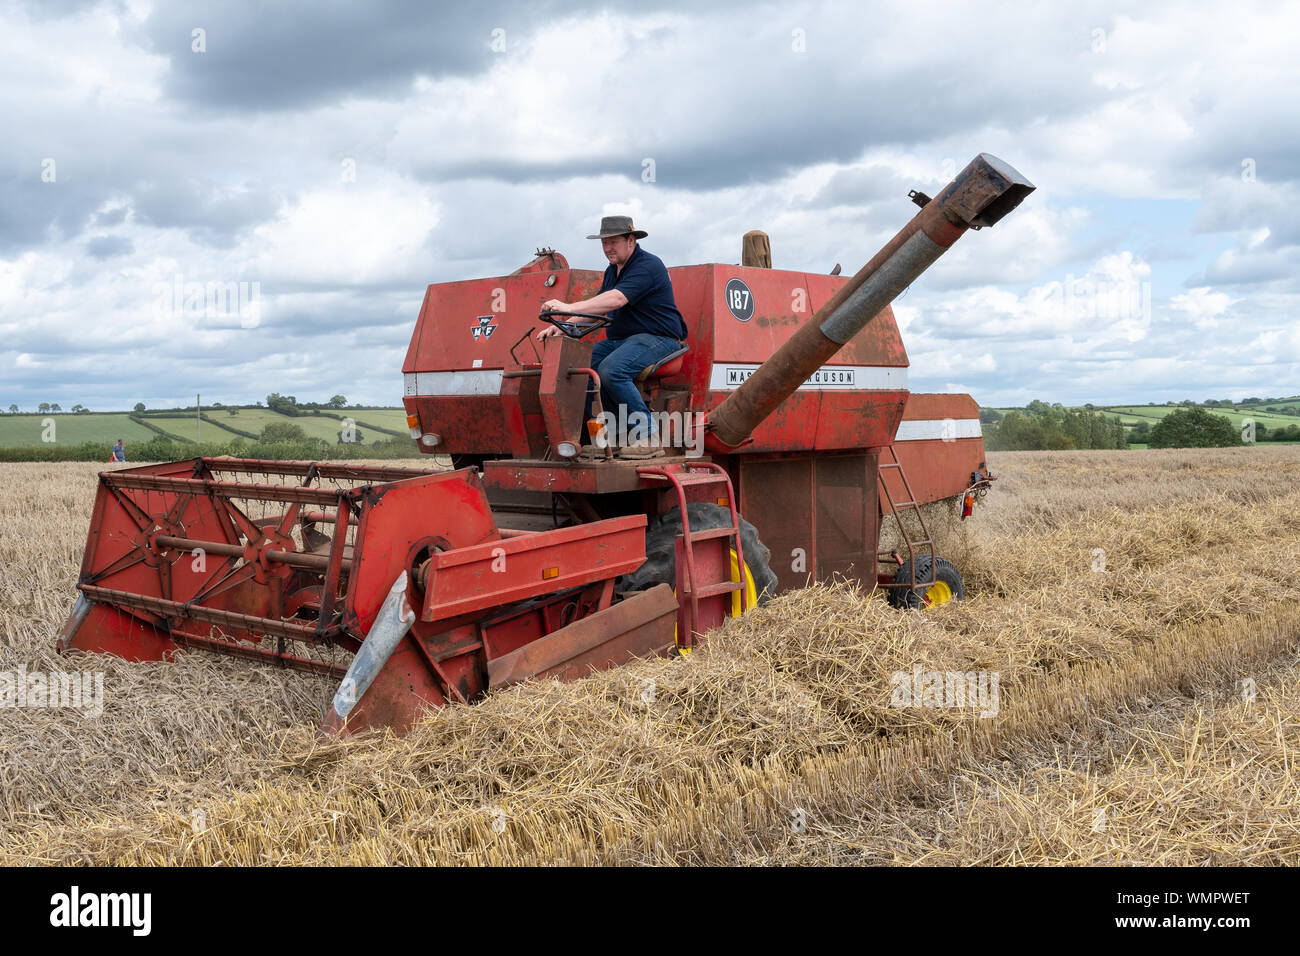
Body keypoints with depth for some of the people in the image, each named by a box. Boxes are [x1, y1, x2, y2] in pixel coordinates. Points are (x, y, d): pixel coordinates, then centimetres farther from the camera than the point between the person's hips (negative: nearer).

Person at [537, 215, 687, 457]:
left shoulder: (648, 265, -14)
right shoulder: (612, 271, 18)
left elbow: (616, 300, -28)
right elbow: (597, 308, 19)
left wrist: (569, 308, -36)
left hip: (657, 338, -9)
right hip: (619, 339, 9)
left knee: (611, 370, -33)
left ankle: (649, 437, -23)